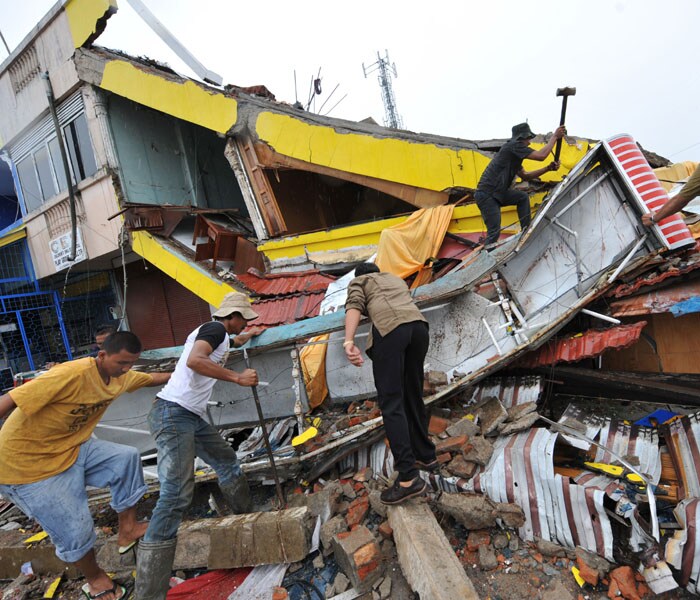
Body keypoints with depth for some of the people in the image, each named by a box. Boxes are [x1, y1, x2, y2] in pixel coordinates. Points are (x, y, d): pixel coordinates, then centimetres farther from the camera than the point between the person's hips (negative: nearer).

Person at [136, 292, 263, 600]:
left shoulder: (219, 333, 21)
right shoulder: (215, 328, -9)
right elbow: (194, 360, -27)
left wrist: (246, 336, 66)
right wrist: (238, 377, -21)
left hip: (192, 417, 11)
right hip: (173, 414, -11)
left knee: (228, 463, 17)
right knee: (176, 495, -17)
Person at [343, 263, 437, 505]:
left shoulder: (358, 281, 22)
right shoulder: (396, 279, 38)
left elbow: (354, 306, 1)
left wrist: (349, 342, -13)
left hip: (390, 328, -6)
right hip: (418, 325, 6)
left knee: (391, 402, -6)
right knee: (413, 396, 19)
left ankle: (409, 477, -11)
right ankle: (425, 455, 30)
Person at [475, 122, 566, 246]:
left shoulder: (515, 153, 20)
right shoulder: (514, 145, -10)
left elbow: (525, 176, 25)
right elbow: (541, 156, -16)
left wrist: (548, 168, 17)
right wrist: (555, 136, -4)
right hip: (486, 195, -10)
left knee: (523, 197, 19)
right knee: (494, 233, -13)